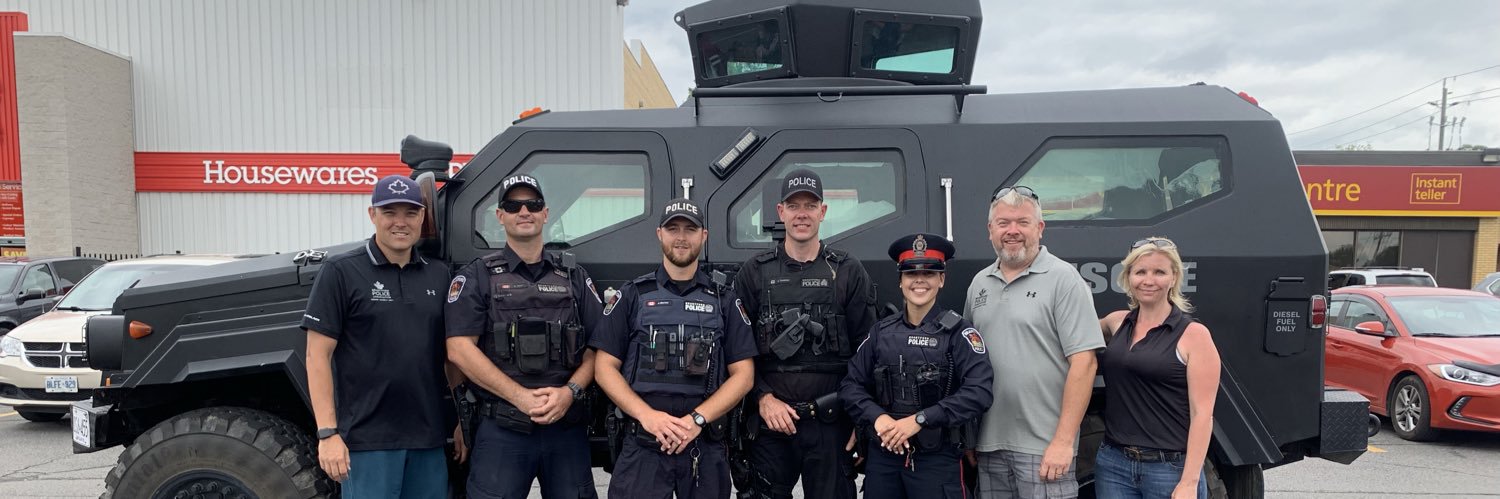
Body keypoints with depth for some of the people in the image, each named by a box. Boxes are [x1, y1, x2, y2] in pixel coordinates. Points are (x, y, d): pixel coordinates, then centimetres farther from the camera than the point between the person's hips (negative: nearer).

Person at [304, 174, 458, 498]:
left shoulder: (440, 275, 8)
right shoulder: (341, 272, -4)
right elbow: (318, 356, -6)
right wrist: (327, 432, -12)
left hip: (429, 437, 4)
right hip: (367, 438, -4)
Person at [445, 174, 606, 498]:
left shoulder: (574, 277, 11)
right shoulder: (477, 276, 3)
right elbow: (459, 350, -7)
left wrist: (569, 391, -11)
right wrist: (522, 397, -15)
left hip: (568, 427, 3)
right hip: (501, 431, -2)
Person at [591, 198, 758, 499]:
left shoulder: (724, 300, 6)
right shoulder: (632, 296, 5)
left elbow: (743, 375, 2)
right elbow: (605, 368, 1)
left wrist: (696, 420, -12)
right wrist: (648, 416, -13)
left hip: (707, 446, 1)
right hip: (642, 443, -1)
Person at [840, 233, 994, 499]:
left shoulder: (958, 332, -4)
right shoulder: (881, 331, 7)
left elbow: (979, 392, -16)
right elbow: (851, 384, 5)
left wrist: (919, 420, -20)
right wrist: (878, 418, -14)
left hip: (937, 459, -3)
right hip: (882, 456, 3)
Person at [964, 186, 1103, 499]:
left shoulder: (1062, 278, -6)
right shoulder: (979, 283, 10)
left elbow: (1083, 362, -12)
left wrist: (1064, 441, -16)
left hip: (1044, 448, -5)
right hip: (989, 444, 5)